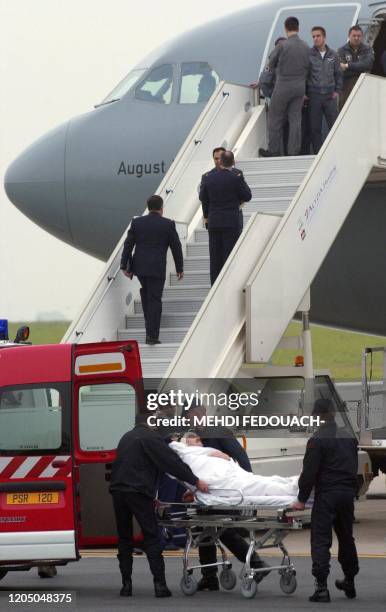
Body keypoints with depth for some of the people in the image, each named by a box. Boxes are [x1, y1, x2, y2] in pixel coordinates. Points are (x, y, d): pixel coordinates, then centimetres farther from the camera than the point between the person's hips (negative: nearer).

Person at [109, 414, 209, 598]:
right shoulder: (150, 437, -1)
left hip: (118, 491, 6)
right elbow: (172, 462, -8)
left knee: (124, 538, 12)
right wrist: (195, 481, -6)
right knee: (151, 538, -3)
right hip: (138, 492, -6)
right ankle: (160, 584, -9)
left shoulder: (126, 438, 23)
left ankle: (126, 584, 8)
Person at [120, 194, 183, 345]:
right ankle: (152, 335, -5)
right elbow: (176, 247, 2)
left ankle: (149, 320, 29)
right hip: (157, 268, -3)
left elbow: (128, 245, 2)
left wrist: (124, 265, 6)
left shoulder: (136, 222, 4)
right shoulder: (168, 224, -2)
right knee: (155, 299, -1)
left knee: (146, 291, 28)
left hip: (139, 266, 3)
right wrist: (179, 268, 11)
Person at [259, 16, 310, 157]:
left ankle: (273, 150, 9)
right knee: (295, 119, 8)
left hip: (283, 86, -5)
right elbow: (307, 67, 8)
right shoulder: (305, 46, 1)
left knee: (275, 118, 7)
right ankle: (294, 152, 7)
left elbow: (271, 65, -2)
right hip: (300, 86, 5)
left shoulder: (282, 46, -13)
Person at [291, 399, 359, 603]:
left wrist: (302, 499, -5)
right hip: (348, 493, 6)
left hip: (327, 494, -6)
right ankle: (349, 582, 29)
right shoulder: (349, 437, 10)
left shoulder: (318, 439, -12)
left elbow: (309, 472, -13)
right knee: (346, 537, 20)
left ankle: (321, 586, -15)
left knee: (321, 540, -6)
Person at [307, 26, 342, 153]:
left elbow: (338, 74, 14)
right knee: (315, 128, 2)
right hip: (314, 96, -2)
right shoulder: (308, 55, -1)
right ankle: (318, 154, 8)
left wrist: (337, 91, 4)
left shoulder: (333, 55, 7)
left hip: (330, 95, 2)